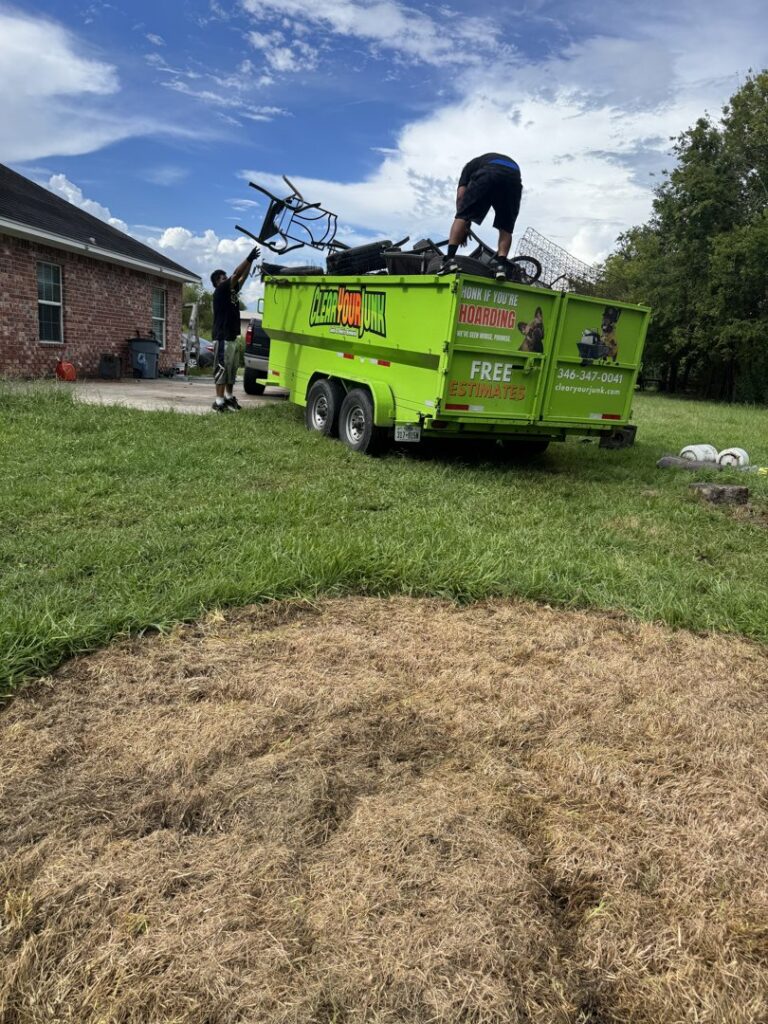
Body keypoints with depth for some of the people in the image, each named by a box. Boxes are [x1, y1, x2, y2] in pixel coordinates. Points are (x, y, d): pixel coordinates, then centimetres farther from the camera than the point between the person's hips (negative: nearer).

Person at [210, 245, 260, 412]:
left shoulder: (231, 291, 17)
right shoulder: (219, 291, -6)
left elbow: (242, 277, 16)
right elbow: (236, 274, -12)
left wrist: (251, 260, 8)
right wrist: (249, 258, -11)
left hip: (232, 338, 9)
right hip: (222, 338, -9)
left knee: (231, 370, 12)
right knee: (221, 369, -8)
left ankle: (229, 397, 20)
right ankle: (219, 401, -7)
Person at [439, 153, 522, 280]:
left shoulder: (471, 165, 36)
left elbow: (460, 196, 22)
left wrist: (464, 227, 24)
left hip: (487, 175, -3)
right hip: (513, 178, 3)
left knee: (462, 217, 3)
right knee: (505, 228, 14)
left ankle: (450, 259, -12)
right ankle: (501, 264, -4)